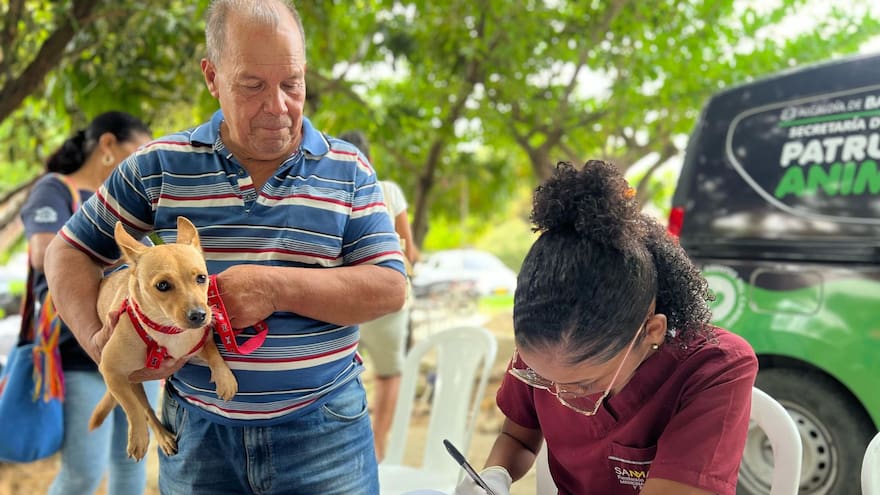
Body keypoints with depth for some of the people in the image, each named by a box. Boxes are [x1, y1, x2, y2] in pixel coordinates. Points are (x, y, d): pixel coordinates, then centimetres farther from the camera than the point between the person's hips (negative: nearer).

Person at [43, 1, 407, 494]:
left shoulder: (348, 170, -2)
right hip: (196, 430, 1)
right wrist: (97, 340, -9)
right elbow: (71, 252, 7)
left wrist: (277, 287, -21)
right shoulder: (159, 165, -1)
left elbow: (390, 288, -9)